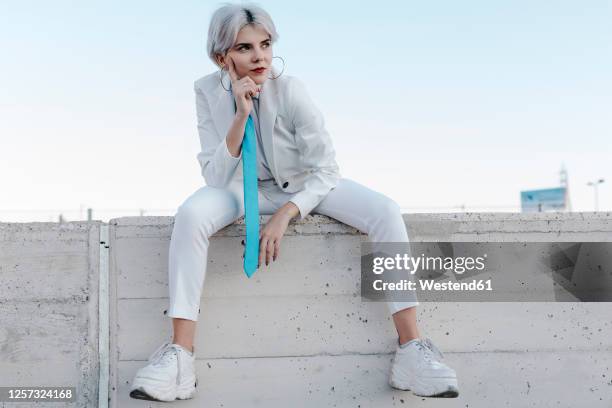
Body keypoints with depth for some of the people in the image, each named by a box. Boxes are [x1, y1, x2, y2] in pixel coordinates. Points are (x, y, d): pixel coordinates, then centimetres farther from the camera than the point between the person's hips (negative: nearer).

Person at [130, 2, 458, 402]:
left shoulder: (290, 89, -22)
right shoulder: (209, 91, -16)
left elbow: (327, 169, -18)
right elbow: (216, 179, -20)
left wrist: (284, 216, -32)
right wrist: (241, 115, -31)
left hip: (304, 186, 0)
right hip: (246, 188, 1)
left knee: (385, 211, -25)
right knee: (191, 214, -32)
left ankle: (412, 349, -24)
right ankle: (180, 355, -31)